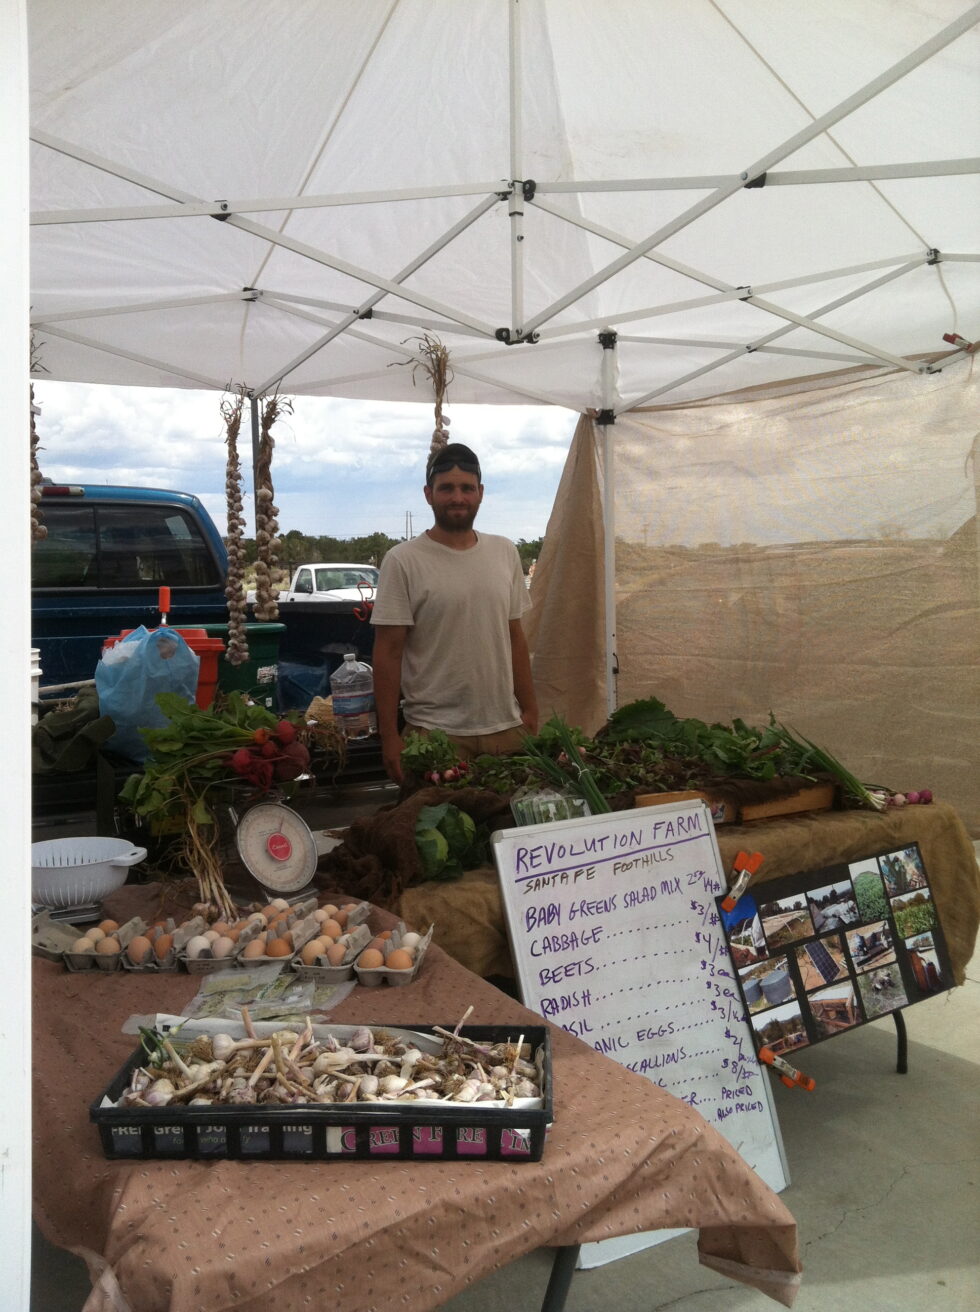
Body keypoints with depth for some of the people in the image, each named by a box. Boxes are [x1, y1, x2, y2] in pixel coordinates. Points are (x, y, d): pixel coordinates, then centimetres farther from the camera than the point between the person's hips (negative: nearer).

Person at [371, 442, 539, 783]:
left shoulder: (505, 552, 7)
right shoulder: (403, 561, -8)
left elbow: (515, 636, 13)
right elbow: (388, 653, -8)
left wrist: (530, 710, 10)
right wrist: (389, 736, -10)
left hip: (506, 729, 5)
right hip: (435, 734, -4)